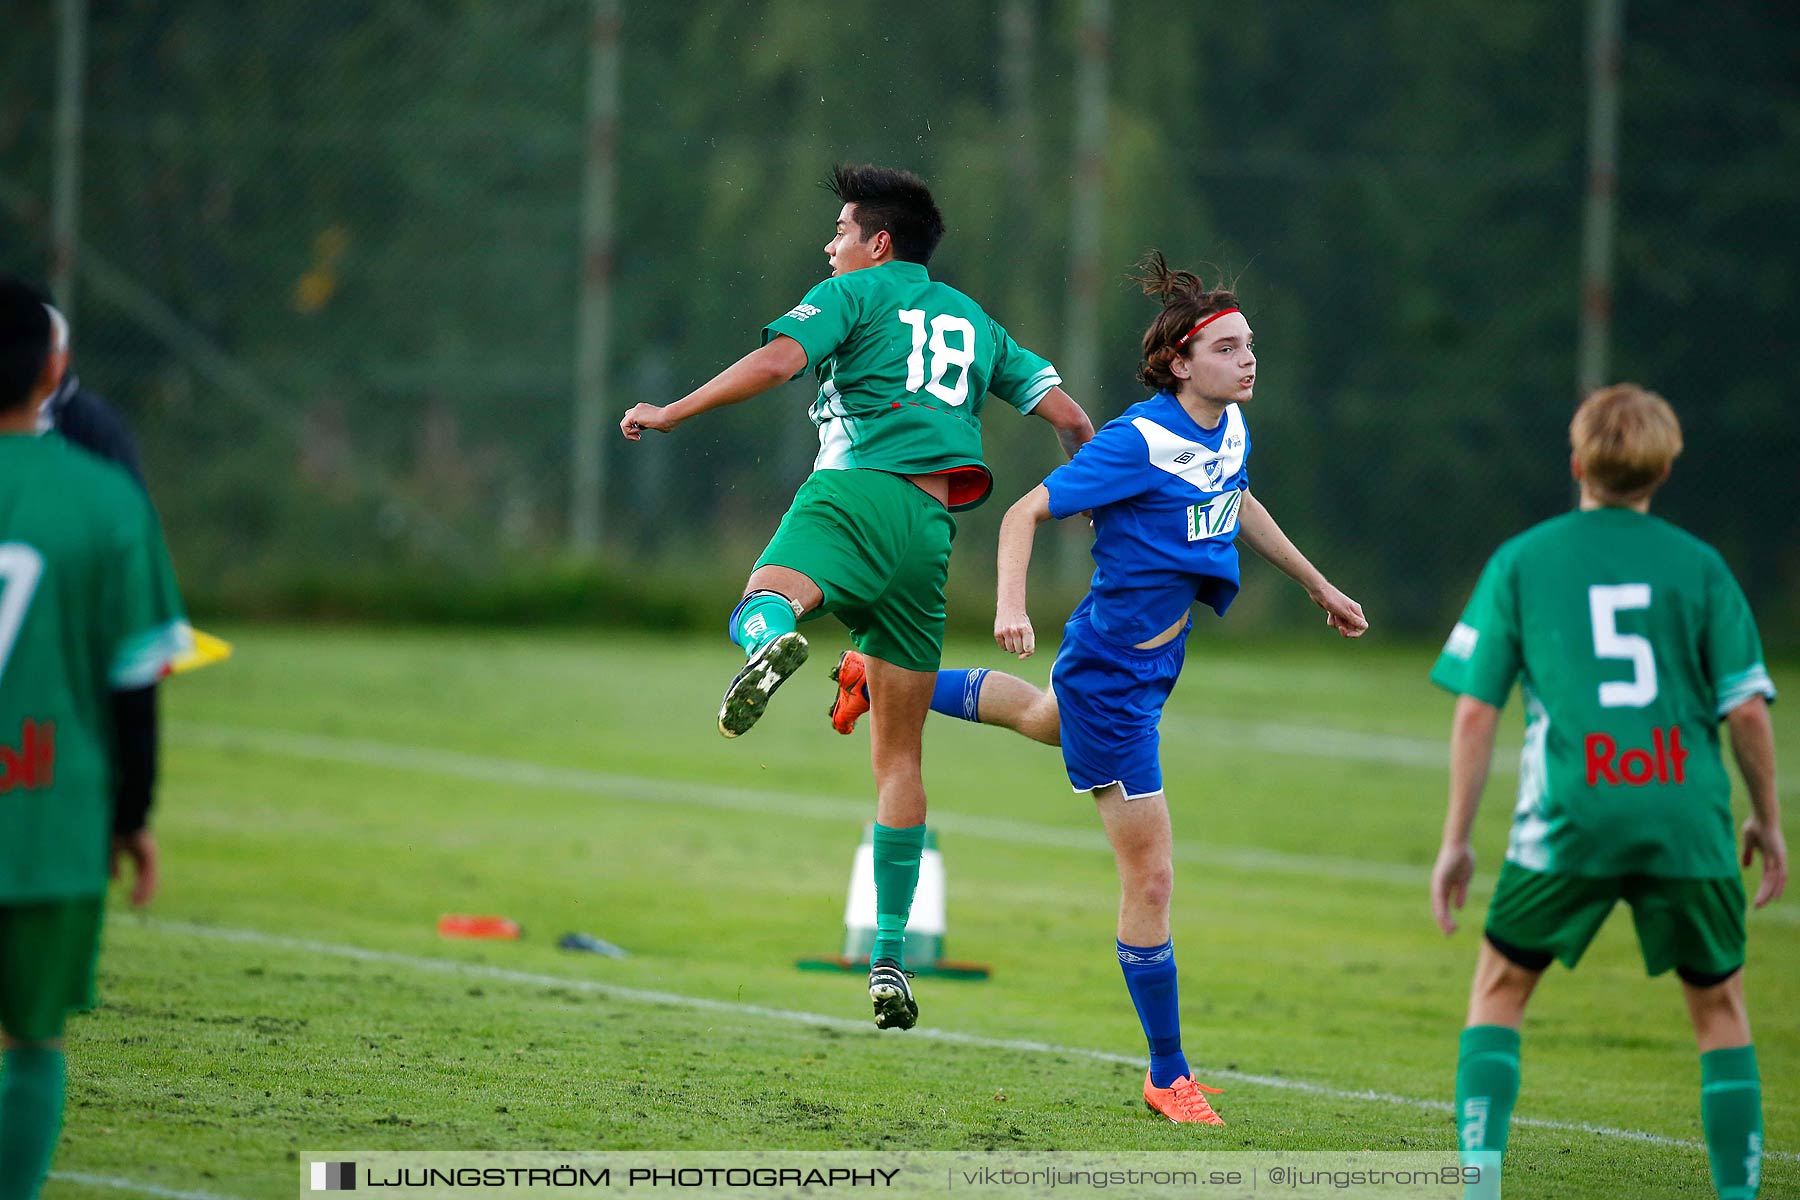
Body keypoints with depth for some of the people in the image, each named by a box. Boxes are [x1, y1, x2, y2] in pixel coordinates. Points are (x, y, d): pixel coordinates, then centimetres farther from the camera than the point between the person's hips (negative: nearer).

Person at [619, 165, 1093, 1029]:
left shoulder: (854, 293, 11)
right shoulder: (973, 322, 27)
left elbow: (777, 361, -7)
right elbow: (1067, 417, 22)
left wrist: (670, 413, 0)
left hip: (856, 491, -5)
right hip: (931, 527, 5)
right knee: (898, 756, 10)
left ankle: (772, 638, -68)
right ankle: (889, 957, 8)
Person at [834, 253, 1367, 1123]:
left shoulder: (1230, 427, -1)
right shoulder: (1139, 441, -25)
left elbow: (1237, 506, 21)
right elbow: (1027, 512, -21)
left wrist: (1316, 585, 28)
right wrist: (1009, 606, -37)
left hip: (1154, 655, 9)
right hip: (1112, 667, -9)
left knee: (1042, 717, 41)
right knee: (1150, 875, -5)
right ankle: (1169, 1077, 5)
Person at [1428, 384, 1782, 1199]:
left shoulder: (1521, 562, 7)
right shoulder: (1699, 565, 7)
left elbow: (1475, 710, 4)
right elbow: (1746, 707, 3)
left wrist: (1456, 841, 10)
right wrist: (1767, 821, 15)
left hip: (1569, 823, 0)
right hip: (1688, 822, 1)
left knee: (1500, 989, 15)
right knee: (1718, 1004, 15)